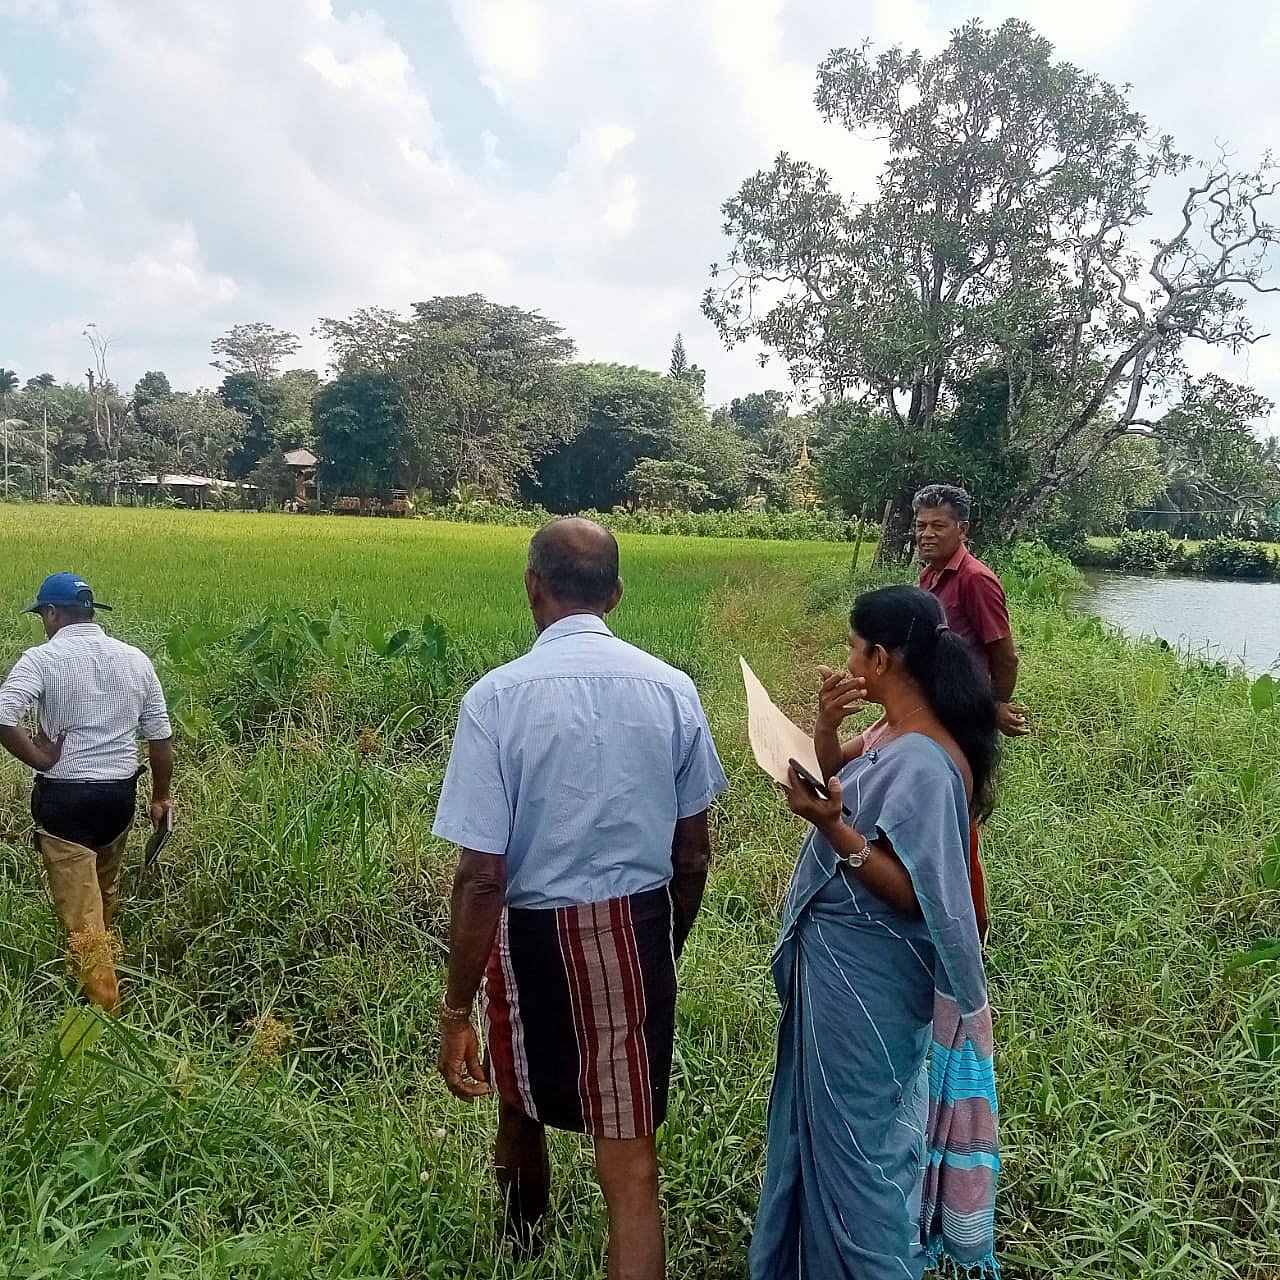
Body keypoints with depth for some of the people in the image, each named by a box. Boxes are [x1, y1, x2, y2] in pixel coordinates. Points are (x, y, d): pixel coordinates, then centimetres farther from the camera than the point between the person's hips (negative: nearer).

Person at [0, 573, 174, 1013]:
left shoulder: (42, 658, -11)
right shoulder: (135, 658, 2)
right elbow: (160, 736, 4)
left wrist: (40, 760, -12)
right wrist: (161, 796, 14)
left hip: (64, 796, -5)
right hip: (120, 791, 5)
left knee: (79, 910, 3)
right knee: (105, 893, 26)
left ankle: (105, 1006, 5)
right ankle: (105, 966, 45)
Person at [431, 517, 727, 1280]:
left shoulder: (498, 698, -16)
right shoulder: (672, 690, -5)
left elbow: (483, 876, -17)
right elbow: (693, 854, 2)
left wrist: (457, 1011, -7)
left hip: (536, 935, -1)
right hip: (639, 930, 1)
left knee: (521, 1106, 29)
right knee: (632, 1165, 10)